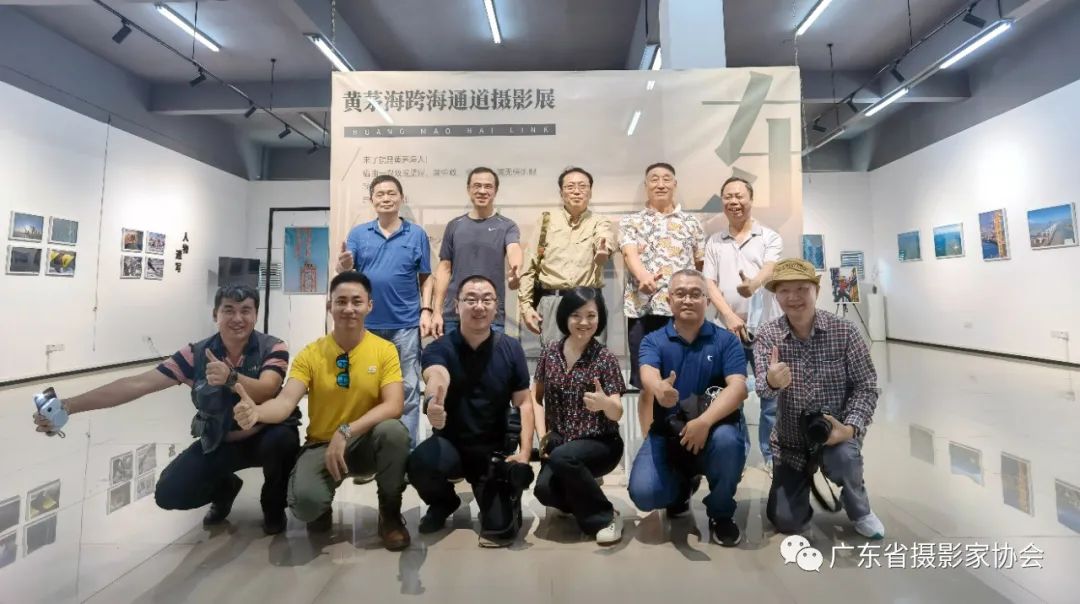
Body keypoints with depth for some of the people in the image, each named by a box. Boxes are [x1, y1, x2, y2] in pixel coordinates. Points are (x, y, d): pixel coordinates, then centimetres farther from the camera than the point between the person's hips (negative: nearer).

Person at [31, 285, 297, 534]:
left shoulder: (273, 348, -20)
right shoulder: (196, 354, -12)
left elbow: (265, 391, -37)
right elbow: (137, 384, -14)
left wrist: (231, 377, -56)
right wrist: (68, 406, -21)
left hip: (266, 435, -3)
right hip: (219, 442, 3)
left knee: (282, 439, -37)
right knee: (169, 493, -13)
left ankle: (274, 506, -4)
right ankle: (224, 487, 23)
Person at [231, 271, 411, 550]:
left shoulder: (385, 350, -9)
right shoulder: (310, 354, -6)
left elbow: (394, 406, -19)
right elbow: (286, 401, -18)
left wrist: (346, 432, -31)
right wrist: (257, 412, -42)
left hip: (367, 443, 0)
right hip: (322, 445, 1)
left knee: (394, 430, -35)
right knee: (305, 502, -30)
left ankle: (390, 513, -6)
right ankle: (322, 508, 14)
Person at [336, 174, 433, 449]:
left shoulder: (417, 234, 2)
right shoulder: (358, 233, 5)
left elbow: (425, 278, 4)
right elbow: (344, 272, -1)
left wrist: (426, 310, -5)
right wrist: (344, 266, -24)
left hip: (406, 324, -1)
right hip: (367, 324, 2)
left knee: (408, 388, 4)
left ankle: (406, 447, 15)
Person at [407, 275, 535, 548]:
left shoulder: (511, 349, -7)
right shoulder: (439, 348, -12)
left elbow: (523, 403, -5)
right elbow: (436, 376, -36)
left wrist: (525, 451, -17)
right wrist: (433, 401, -60)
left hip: (495, 449, 0)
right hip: (450, 443, 0)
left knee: (499, 530, -13)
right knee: (420, 463, -33)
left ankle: (497, 491, 25)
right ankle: (443, 502, 5)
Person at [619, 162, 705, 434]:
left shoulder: (692, 223, 14)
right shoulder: (630, 222, 8)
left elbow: (701, 266, 15)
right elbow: (630, 254, -12)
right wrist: (644, 276, -31)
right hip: (644, 310, -1)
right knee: (648, 386, 4)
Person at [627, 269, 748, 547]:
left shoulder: (726, 340, -1)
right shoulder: (653, 341, 0)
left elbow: (738, 387, -16)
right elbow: (648, 375, -22)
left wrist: (705, 421, -33)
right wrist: (660, 389, -48)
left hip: (712, 429, 0)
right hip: (666, 433, 1)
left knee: (727, 440, -35)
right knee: (643, 494, -21)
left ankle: (721, 513, -3)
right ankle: (683, 485, 18)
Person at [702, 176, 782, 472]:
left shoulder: (770, 237, 3)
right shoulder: (714, 242, 9)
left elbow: (770, 270, -17)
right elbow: (709, 283, 2)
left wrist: (753, 284, -41)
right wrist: (730, 316, -12)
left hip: (766, 328, -2)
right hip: (729, 330, 2)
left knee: (772, 396, 5)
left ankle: (772, 455, 21)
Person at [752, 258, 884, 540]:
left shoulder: (844, 330, -13)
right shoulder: (767, 335, -12)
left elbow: (866, 385, -10)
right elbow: (762, 388, -25)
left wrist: (851, 428, -27)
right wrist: (771, 381, -50)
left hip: (836, 430, -1)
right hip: (791, 438, 1)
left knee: (842, 457, -36)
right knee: (786, 521, 1)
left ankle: (860, 510, 0)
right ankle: (806, 478, 35)